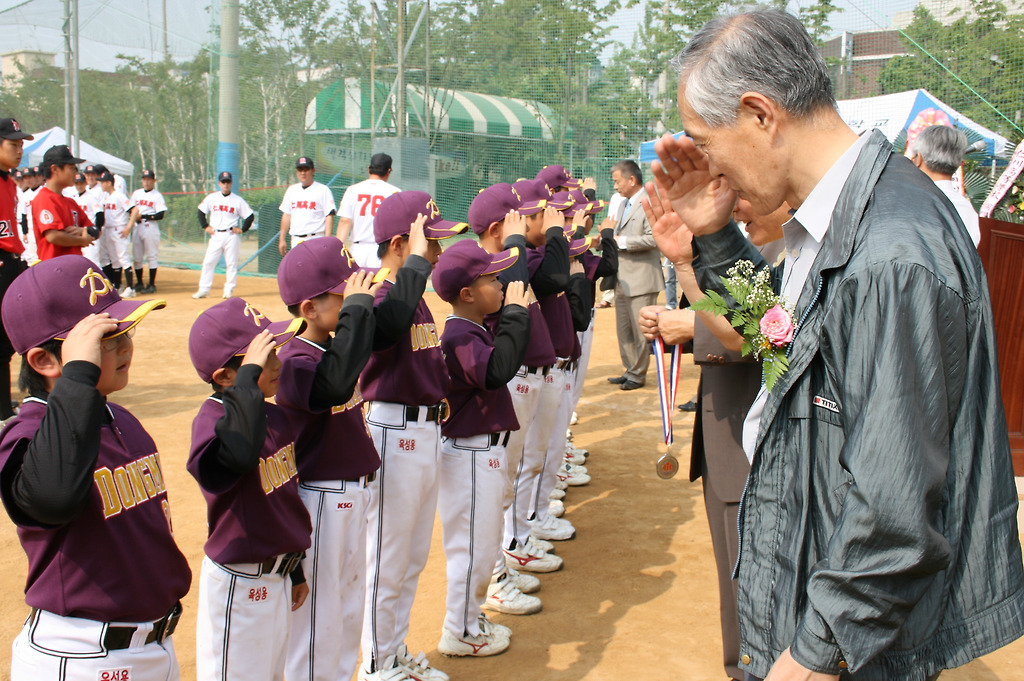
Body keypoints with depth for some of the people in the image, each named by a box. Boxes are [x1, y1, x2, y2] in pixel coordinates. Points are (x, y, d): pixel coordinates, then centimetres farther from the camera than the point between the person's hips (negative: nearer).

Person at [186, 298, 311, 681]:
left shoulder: (275, 416, 3)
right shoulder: (213, 417, -23)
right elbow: (240, 456, -49)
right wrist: (248, 376, -42)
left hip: (277, 574, 8)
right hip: (238, 581, -8)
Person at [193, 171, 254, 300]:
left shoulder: (238, 200, 0)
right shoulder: (212, 198, 7)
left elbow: (250, 216, 3)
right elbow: (201, 211, 16)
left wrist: (242, 229, -5)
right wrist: (205, 226, 7)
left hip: (231, 235, -2)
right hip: (216, 235, 2)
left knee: (232, 263, 0)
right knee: (208, 262, -2)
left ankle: (229, 289, 9)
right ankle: (204, 290, 1)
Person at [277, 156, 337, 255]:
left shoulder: (323, 190, -3)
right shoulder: (292, 190, 15)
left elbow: (329, 216, -8)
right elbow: (286, 215, 17)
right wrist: (282, 239, 12)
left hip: (315, 240, -6)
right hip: (296, 240, 6)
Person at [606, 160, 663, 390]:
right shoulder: (625, 205, 18)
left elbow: (653, 238, -23)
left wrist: (619, 240, -20)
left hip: (642, 278, -9)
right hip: (623, 280, 9)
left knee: (640, 330, -1)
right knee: (623, 330, 13)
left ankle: (638, 374, 8)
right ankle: (630, 371, 23)